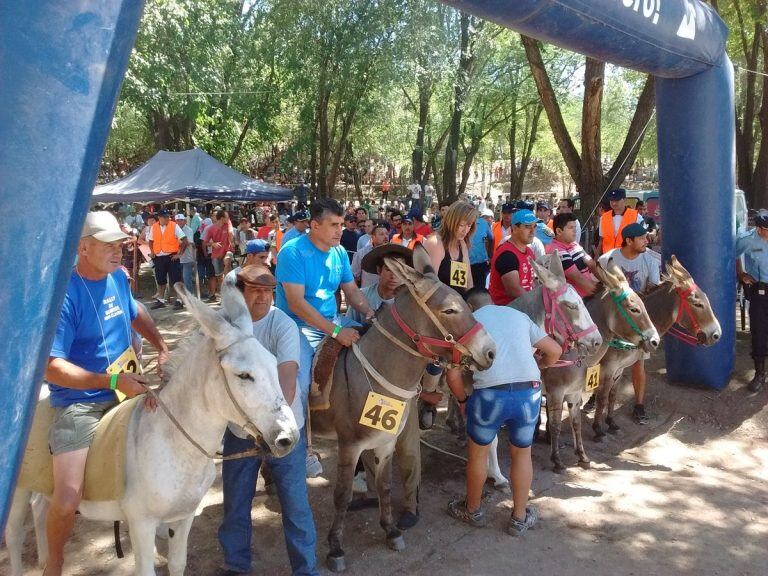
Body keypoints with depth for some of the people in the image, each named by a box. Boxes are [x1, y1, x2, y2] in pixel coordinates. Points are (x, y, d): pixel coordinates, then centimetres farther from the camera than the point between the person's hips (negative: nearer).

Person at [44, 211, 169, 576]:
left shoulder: (118, 278, 2)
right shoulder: (65, 295, -21)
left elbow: (135, 313, 24)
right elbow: (51, 367, -24)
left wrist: (162, 348, 9)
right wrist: (113, 381, -29)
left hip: (125, 390, 8)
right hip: (80, 404, -7)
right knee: (66, 501, -19)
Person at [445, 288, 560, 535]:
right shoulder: (520, 315, 19)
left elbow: (453, 374, 1)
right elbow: (555, 351, 20)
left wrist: (462, 399, 18)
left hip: (490, 394, -3)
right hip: (529, 393, 3)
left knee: (478, 453, 22)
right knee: (522, 454, 25)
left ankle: (473, 510, 41)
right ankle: (520, 518, 38)